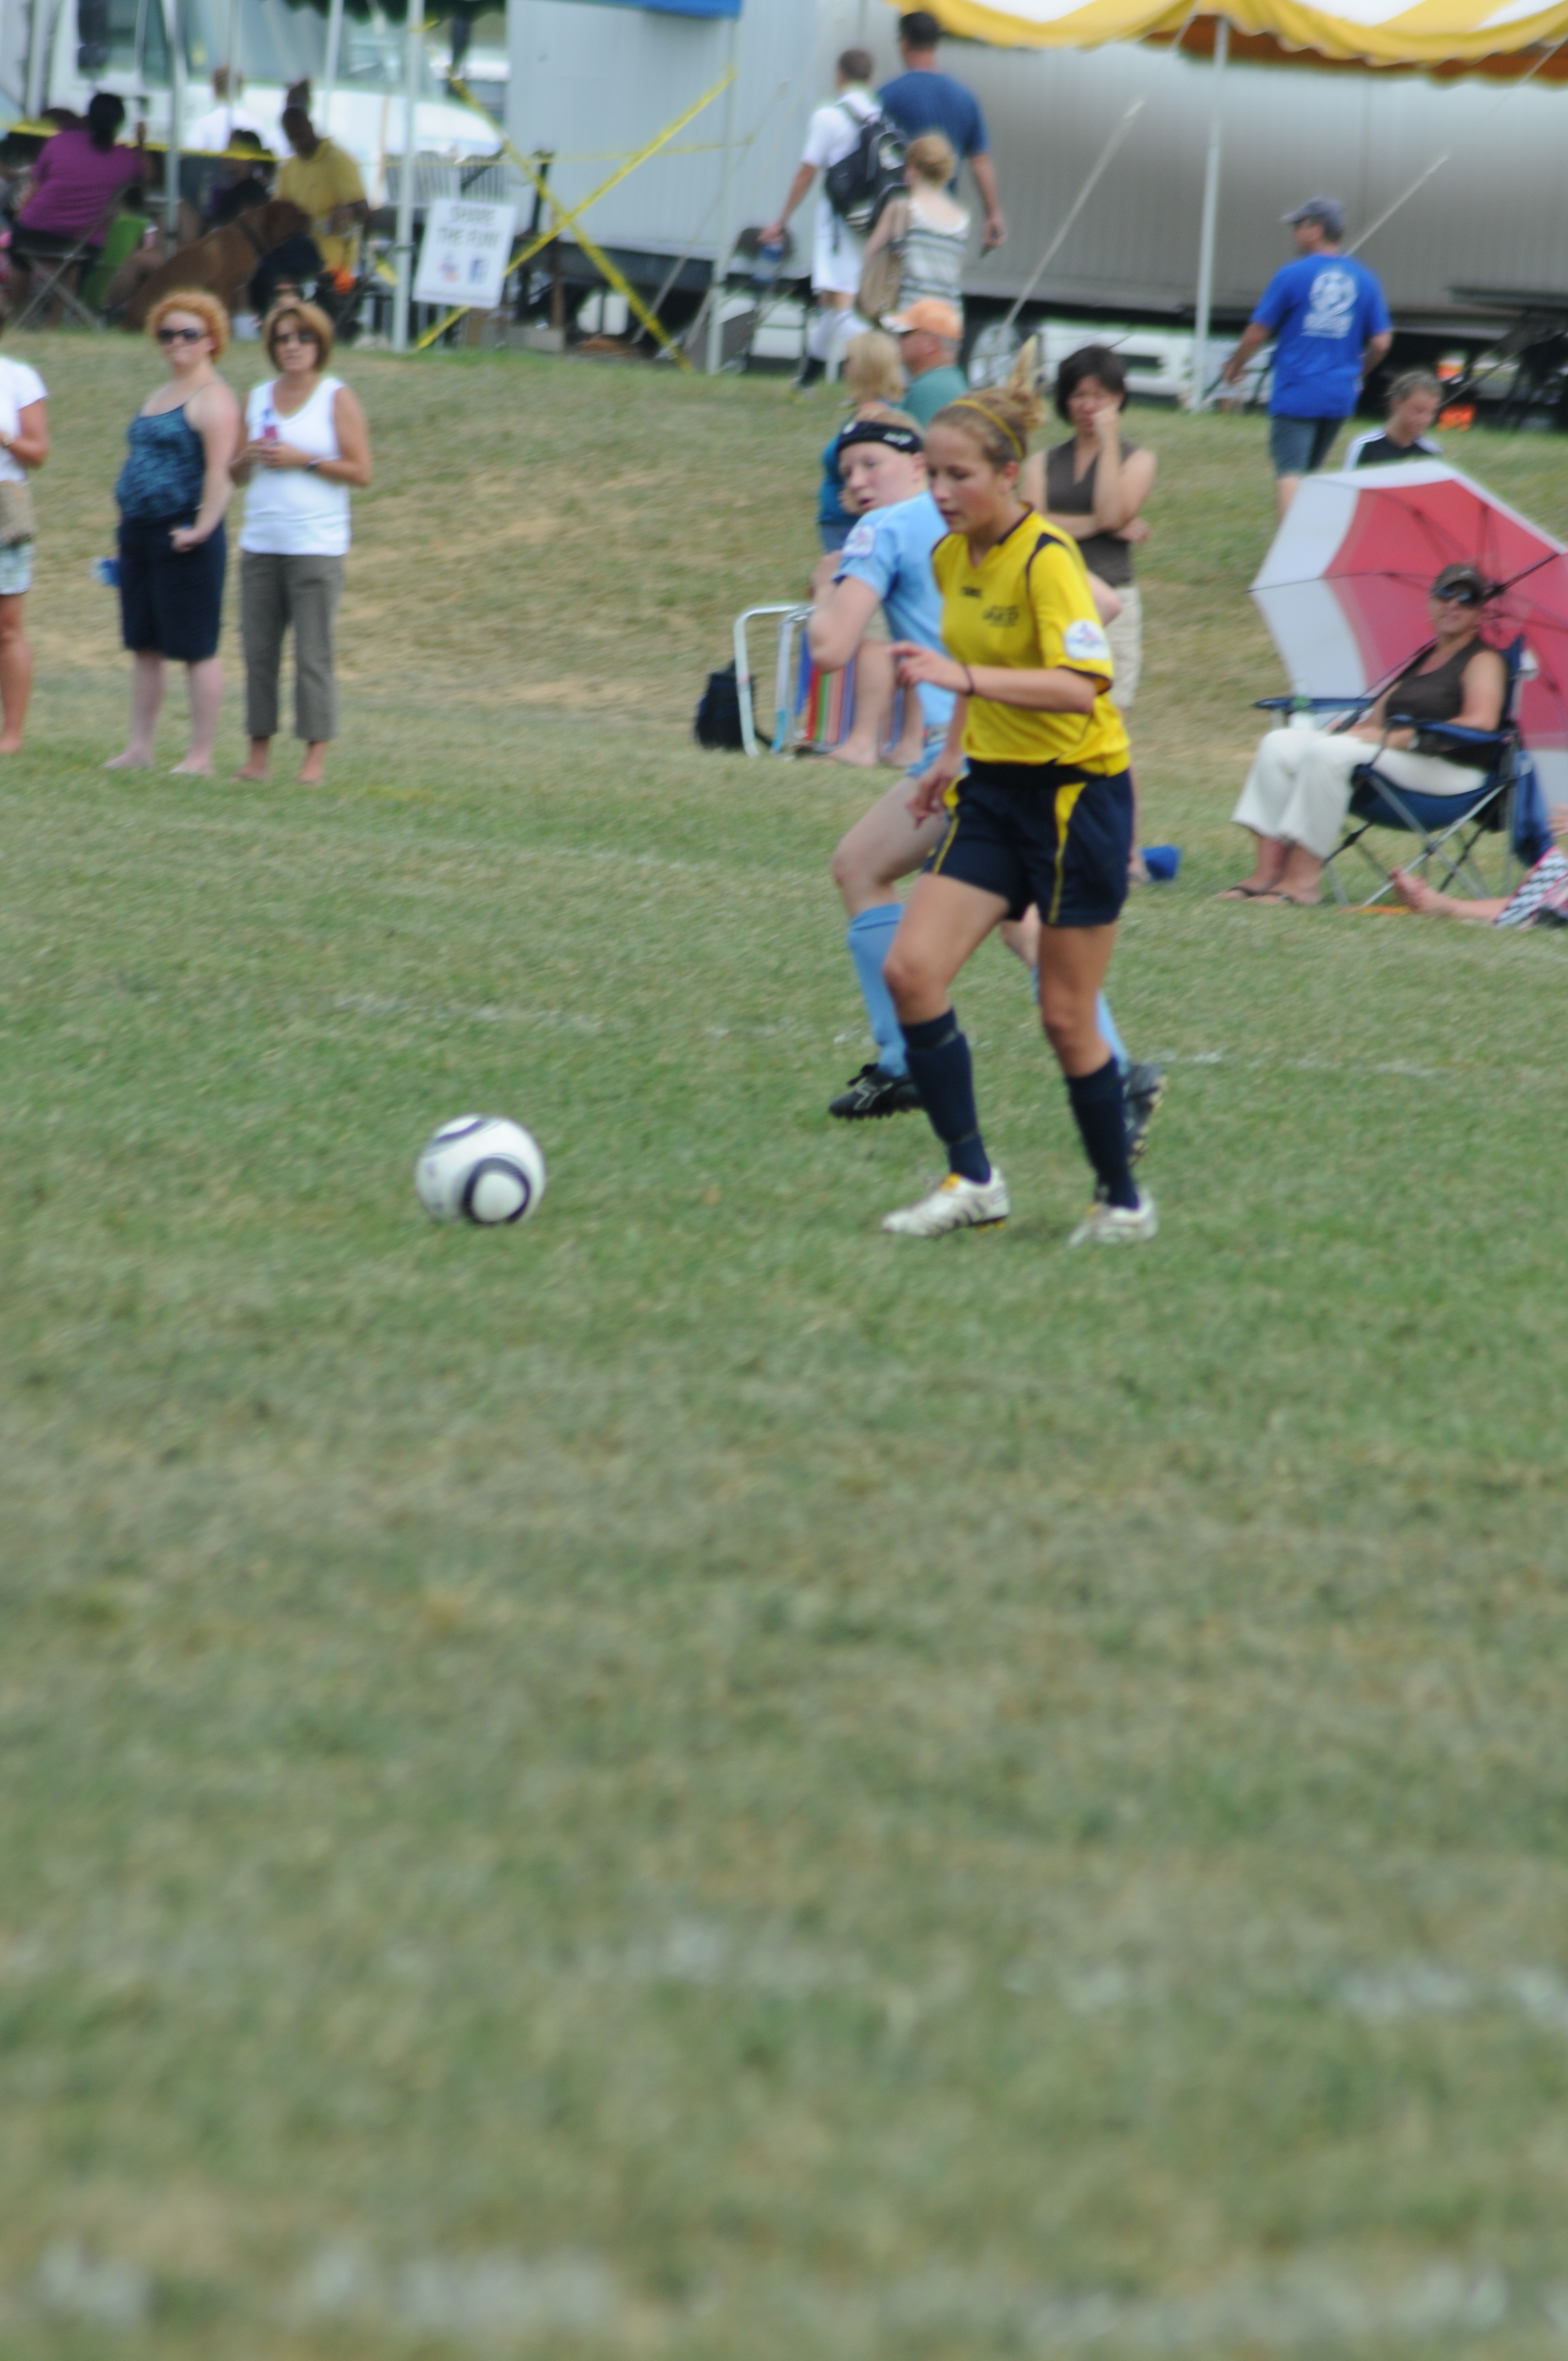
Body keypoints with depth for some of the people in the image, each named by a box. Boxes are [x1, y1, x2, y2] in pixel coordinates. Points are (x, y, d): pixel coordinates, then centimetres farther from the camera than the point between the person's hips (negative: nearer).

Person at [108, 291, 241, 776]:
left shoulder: (213, 399, -9)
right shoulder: (159, 396, 20)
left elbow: (219, 471, -19)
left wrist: (203, 527, -26)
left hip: (183, 537, -9)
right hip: (140, 533, 9)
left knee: (196, 648, -5)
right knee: (144, 646, 11)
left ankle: (200, 755, -3)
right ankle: (139, 749, 15)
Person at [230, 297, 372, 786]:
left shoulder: (337, 398, 2)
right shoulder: (258, 398, 15)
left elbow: (361, 471, -4)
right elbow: (235, 473, 20)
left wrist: (303, 459, -11)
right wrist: (248, 457, -2)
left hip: (316, 545, -5)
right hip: (260, 543, 5)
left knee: (312, 654, -7)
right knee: (259, 651, 1)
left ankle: (316, 757, -5)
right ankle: (258, 751, 5)